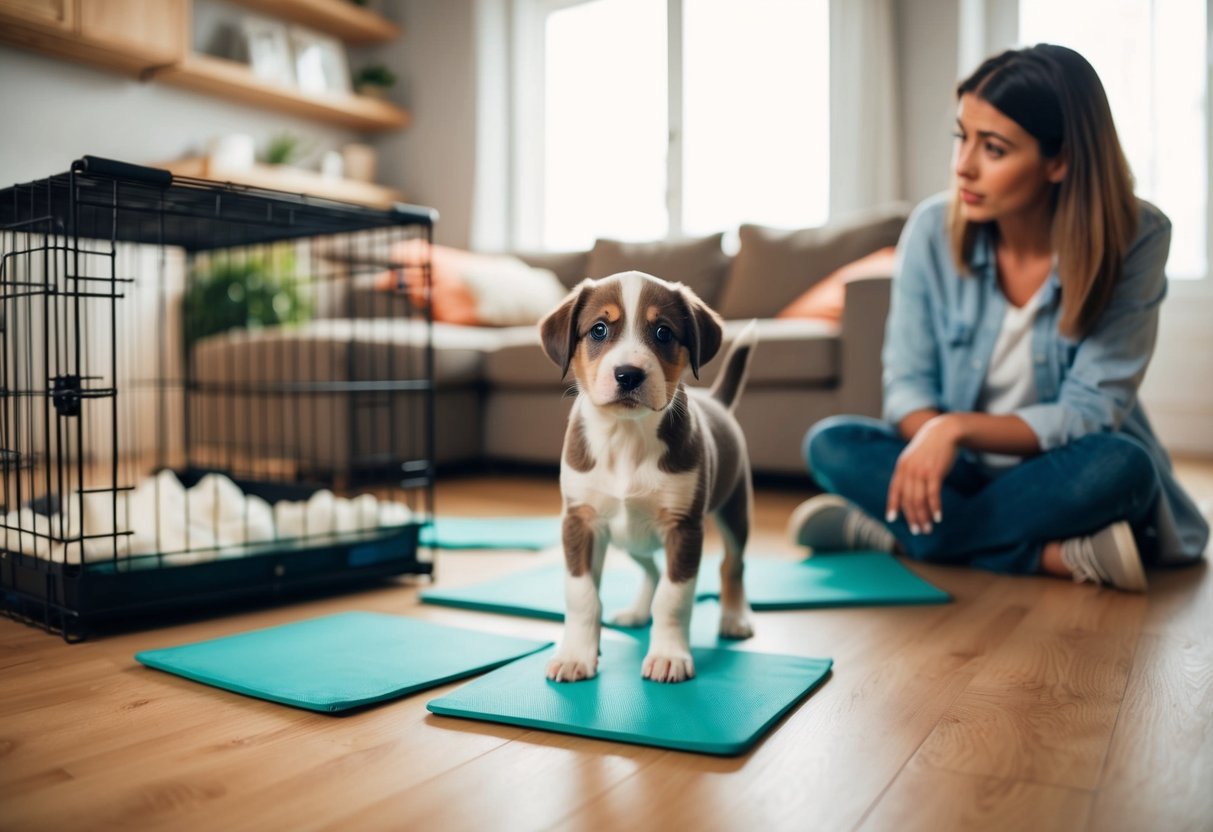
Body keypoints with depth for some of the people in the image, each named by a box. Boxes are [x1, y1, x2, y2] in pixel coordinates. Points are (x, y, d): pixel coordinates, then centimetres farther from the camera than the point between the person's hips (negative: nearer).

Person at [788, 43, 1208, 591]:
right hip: (958, 472, 2)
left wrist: (957, 426, -32)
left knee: (1119, 466, -35)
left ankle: (889, 534, -25)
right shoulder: (934, 228, -10)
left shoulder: (1135, 239, -15)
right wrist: (929, 436, -30)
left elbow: (1091, 412, -18)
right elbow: (908, 383, -6)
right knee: (831, 444, -23)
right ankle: (1056, 557, -28)